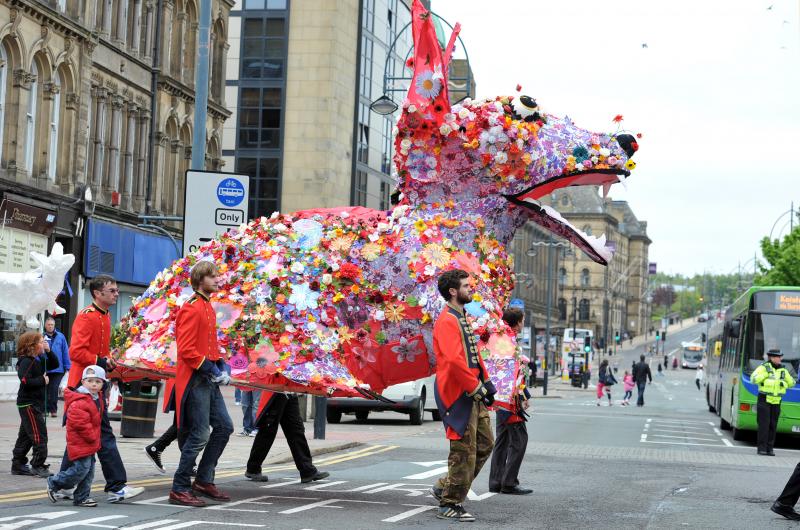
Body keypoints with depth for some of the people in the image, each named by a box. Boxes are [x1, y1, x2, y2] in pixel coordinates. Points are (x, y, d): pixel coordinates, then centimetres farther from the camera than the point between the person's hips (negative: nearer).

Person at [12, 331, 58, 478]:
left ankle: (18, 465, 19)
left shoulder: (39, 360, 12)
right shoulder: (26, 362, -16)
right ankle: (38, 466, -8)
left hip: (36, 403, 10)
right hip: (28, 404, -10)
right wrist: (42, 380, -17)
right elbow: (25, 381, -26)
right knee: (39, 435, -11)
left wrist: (48, 351, 4)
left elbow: (54, 364, 18)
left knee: (26, 435, 13)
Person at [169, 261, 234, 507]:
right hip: (195, 379, -10)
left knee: (224, 427, 11)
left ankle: (204, 480, 20)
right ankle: (180, 489, 0)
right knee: (200, 435, -8)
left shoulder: (208, 308, 16)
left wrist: (221, 366, 8)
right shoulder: (191, 309, -14)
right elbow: (186, 350, -20)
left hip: (209, 380, 10)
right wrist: (211, 370, -17)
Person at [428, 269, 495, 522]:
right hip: (458, 394, -10)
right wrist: (476, 387, -21)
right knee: (464, 450, -5)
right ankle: (449, 505, 6)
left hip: (472, 392, 10)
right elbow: (454, 360, -26)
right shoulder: (447, 321, -15)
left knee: (485, 443, 13)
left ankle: (444, 487, 23)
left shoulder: (461, 318, 17)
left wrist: (486, 382, 11)